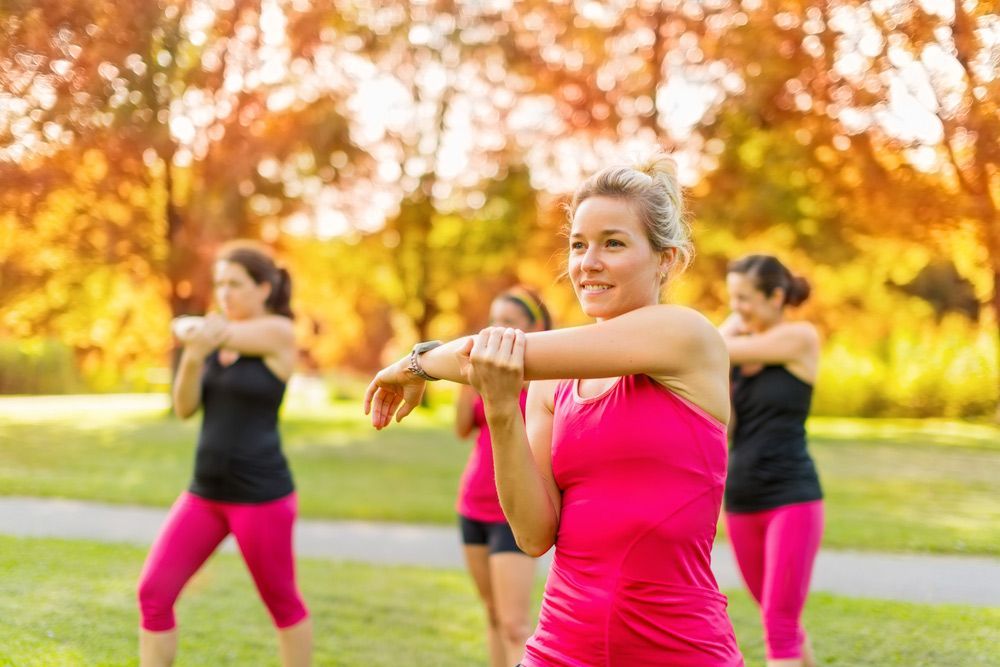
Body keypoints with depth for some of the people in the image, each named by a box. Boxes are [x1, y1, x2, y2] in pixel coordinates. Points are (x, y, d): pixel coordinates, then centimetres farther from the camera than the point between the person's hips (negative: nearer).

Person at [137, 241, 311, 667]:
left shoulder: (279, 333, -10)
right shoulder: (218, 336, 11)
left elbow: (188, 328, -14)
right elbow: (184, 408, 0)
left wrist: (187, 329, 8)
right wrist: (191, 358, -17)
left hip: (261, 497, -6)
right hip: (206, 494, 6)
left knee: (281, 603, 10)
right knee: (154, 594, -4)